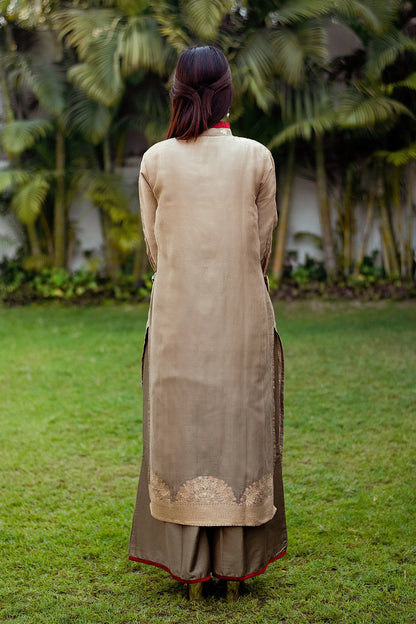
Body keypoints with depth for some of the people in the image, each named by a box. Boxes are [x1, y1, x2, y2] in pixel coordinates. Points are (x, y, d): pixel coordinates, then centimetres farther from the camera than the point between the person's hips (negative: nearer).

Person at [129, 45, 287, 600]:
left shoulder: (156, 160, -3)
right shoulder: (257, 158, -5)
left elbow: (154, 247, 4)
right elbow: (263, 246, 3)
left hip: (177, 315, 1)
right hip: (243, 316, 0)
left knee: (182, 432, 9)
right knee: (240, 429, 9)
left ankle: (191, 567, 15)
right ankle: (236, 565, 17)